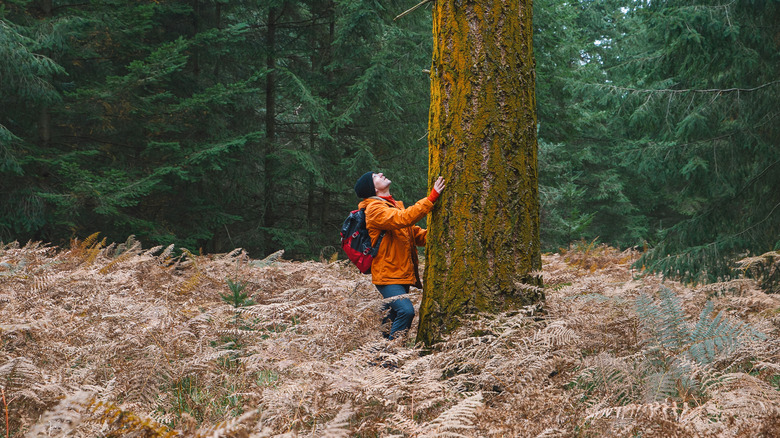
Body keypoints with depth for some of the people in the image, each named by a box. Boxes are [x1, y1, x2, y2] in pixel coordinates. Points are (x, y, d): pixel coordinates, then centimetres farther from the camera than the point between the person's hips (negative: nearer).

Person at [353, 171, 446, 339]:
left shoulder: (394, 205, 18)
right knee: (406, 311, -24)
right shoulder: (375, 209, -13)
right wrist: (431, 198, -31)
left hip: (402, 274, 10)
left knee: (395, 316, 15)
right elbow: (404, 219, -29)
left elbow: (415, 233, 19)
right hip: (388, 276, -10)